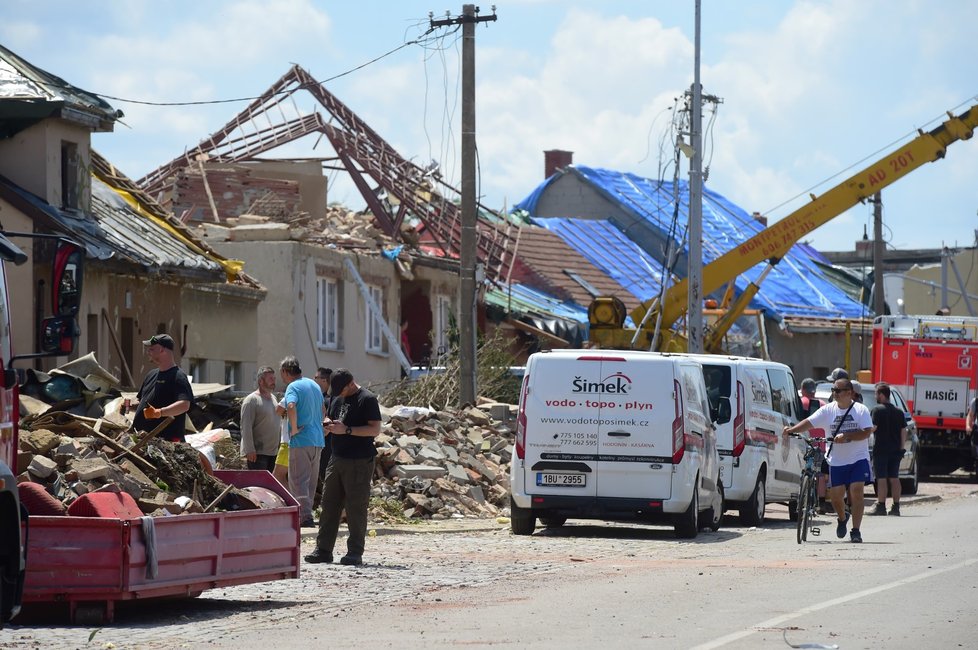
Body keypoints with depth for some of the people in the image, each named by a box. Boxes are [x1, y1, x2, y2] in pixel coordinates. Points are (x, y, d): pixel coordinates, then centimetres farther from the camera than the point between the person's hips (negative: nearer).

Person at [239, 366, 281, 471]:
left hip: (273, 451, 8)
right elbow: (246, 427, -16)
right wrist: (250, 450, -21)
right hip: (257, 453, -8)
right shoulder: (251, 400, -10)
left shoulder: (273, 398, 17)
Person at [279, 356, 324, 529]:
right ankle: (306, 513, 20)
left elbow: (291, 407, -29)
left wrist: (294, 429, -18)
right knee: (310, 481, 14)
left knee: (298, 480, -6)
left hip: (301, 439, -8)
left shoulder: (293, 387, -9)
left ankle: (305, 517, -14)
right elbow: (322, 411, 27)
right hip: (318, 440, 8)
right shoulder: (314, 385, 17)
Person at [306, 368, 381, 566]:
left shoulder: (367, 400, -9)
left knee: (356, 507, -4)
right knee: (329, 504, 6)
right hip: (337, 459, 8)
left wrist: (346, 430, -20)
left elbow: (375, 430, -15)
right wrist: (330, 426, 3)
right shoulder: (338, 399, 16)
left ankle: (355, 552, 1)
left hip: (359, 461, -8)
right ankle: (324, 549, 9)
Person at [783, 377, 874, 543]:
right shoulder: (828, 410, 4)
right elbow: (809, 422, -3)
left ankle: (856, 530, -9)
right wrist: (792, 429, -19)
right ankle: (842, 518, 34)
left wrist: (846, 436, -26)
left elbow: (866, 432, -13)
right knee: (835, 495, 1)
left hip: (858, 459, -3)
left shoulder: (860, 410, -4)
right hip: (837, 460, 3)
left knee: (856, 492, -15)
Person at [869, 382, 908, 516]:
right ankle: (896, 507, 7)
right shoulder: (899, 412, 11)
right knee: (894, 478, 8)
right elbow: (904, 432, 10)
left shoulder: (878, 410, -8)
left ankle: (881, 506, -8)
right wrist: (901, 448, 14)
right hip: (895, 450, 6)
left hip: (881, 449, -6)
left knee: (882, 478, -5)